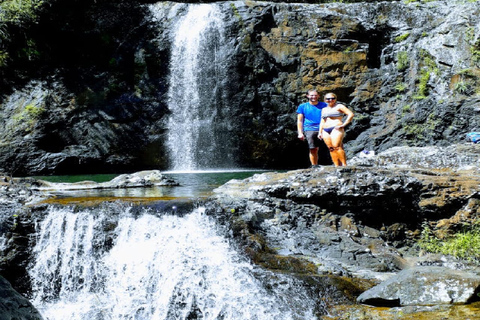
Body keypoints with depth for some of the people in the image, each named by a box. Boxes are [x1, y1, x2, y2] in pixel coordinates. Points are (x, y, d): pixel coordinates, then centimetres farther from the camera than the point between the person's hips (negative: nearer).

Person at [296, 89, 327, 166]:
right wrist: (300, 133, 2)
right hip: (310, 130, 0)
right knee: (313, 149, -5)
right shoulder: (302, 107, 11)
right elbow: (299, 120, 10)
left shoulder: (324, 105, 12)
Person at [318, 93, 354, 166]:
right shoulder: (324, 109, 23)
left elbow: (351, 114, -5)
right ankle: (337, 166, -4)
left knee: (336, 147, -20)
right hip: (325, 131, 7)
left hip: (336, 129, -7)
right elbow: (322, 121, 26)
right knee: (331, 149, -3)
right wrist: (320, 132, 15)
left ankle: (344, 165, -20)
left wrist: (344, 124, -10)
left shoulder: (339, 106, 3)